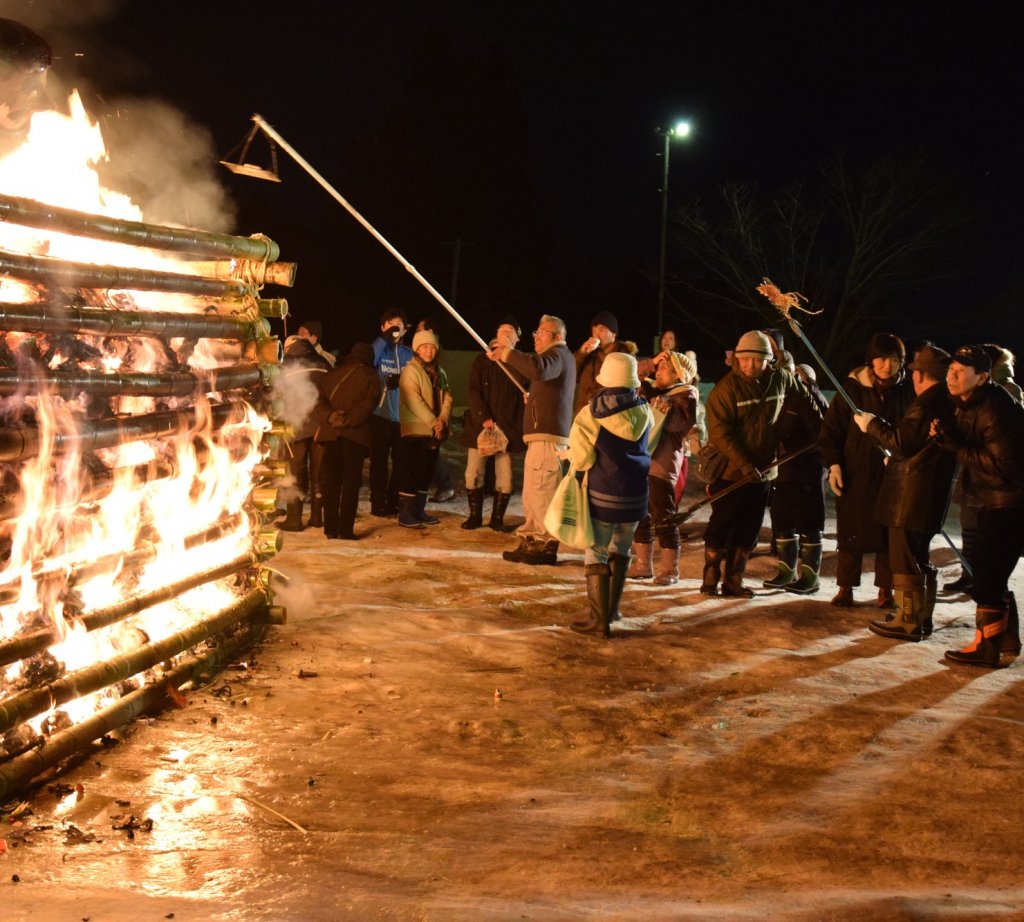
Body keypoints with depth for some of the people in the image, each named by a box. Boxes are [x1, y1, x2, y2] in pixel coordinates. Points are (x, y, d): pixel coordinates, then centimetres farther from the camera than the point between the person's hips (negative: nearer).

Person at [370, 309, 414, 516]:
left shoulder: (409, 354, 11)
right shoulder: (378, 348, 3)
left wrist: (401, 381, -12)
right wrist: (384, 339, -18)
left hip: (402, 416, 3)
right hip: (380, 414, -3)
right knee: (379, 460, -2)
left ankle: (394, 502, 15)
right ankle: (378, 502, 3)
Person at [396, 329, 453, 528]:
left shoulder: (439, 372, 16)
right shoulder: (411, 370, -6)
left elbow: (447, 397, 8)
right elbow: (413, 400, -16)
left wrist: (443, 419, -10)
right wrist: (432, 422, -18)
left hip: (435, 431, 7)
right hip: (415, 430, -7)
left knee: (427, 472, 10)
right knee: (411, 472, -8)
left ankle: (419, 510, 17)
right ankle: (405, 513, -6)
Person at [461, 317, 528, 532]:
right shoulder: (482, 360, 7)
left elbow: (524, 395, -1)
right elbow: (474, 391, -1)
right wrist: (483, 418, -13)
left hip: (507, 427, -1)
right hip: (479, 424, 1)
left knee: (504, 478, -4)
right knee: (473, 474, 0)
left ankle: (497, 518, 11)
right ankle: (475, 515, 15)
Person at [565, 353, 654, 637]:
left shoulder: (592, 413, -13)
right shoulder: (644, 412, -1)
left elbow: (580, 459, -11)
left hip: (602, 495, -4)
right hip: (635, 495, 4)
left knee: (596, 553, 2)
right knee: (621, 550, 20)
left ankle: (598, 618, -1)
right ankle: (612, 608, 29)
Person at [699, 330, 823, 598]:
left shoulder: (781, 380, 0)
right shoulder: (725, 389, -15)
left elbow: (805, 402, 19)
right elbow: (719, 433, -20)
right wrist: (744, 465, -26)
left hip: (762, 470, 5)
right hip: (729, 471, -5)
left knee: (748, 530, 9)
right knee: (721, 526, -1)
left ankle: (733, 581, 18)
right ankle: (710, 580, 11)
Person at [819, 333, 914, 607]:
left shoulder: (907, 392, -1)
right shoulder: (853, 389, -3)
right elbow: (831, 429, 0)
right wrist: (833, 464, -7)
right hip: (855, 474, -1)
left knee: (889, 533, 6)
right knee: (851, 532, 6)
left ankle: (885, 589, 21)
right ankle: (845, 587, 19)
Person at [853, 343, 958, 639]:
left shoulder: (926, 404, -19)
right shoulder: (949, 403, 10)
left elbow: (901, 442, -18)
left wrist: (872, 424, -5)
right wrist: (896, 458, 25)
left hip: (911, 496, -9)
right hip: (933, 494, 9)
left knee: (905, 559, -2)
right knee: (920, 557, 19)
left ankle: (908, 622, 2)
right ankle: (921, 617, 27)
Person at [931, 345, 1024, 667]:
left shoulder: (996, 409, -25)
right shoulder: (968, 405, 6)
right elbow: (970, 449, 12)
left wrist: (954, 444, -24)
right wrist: (946, 437, -9)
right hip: (994, 501, 10)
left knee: (987, 574, -5)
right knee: (993, 573, 18)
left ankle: (986, 647, 4)